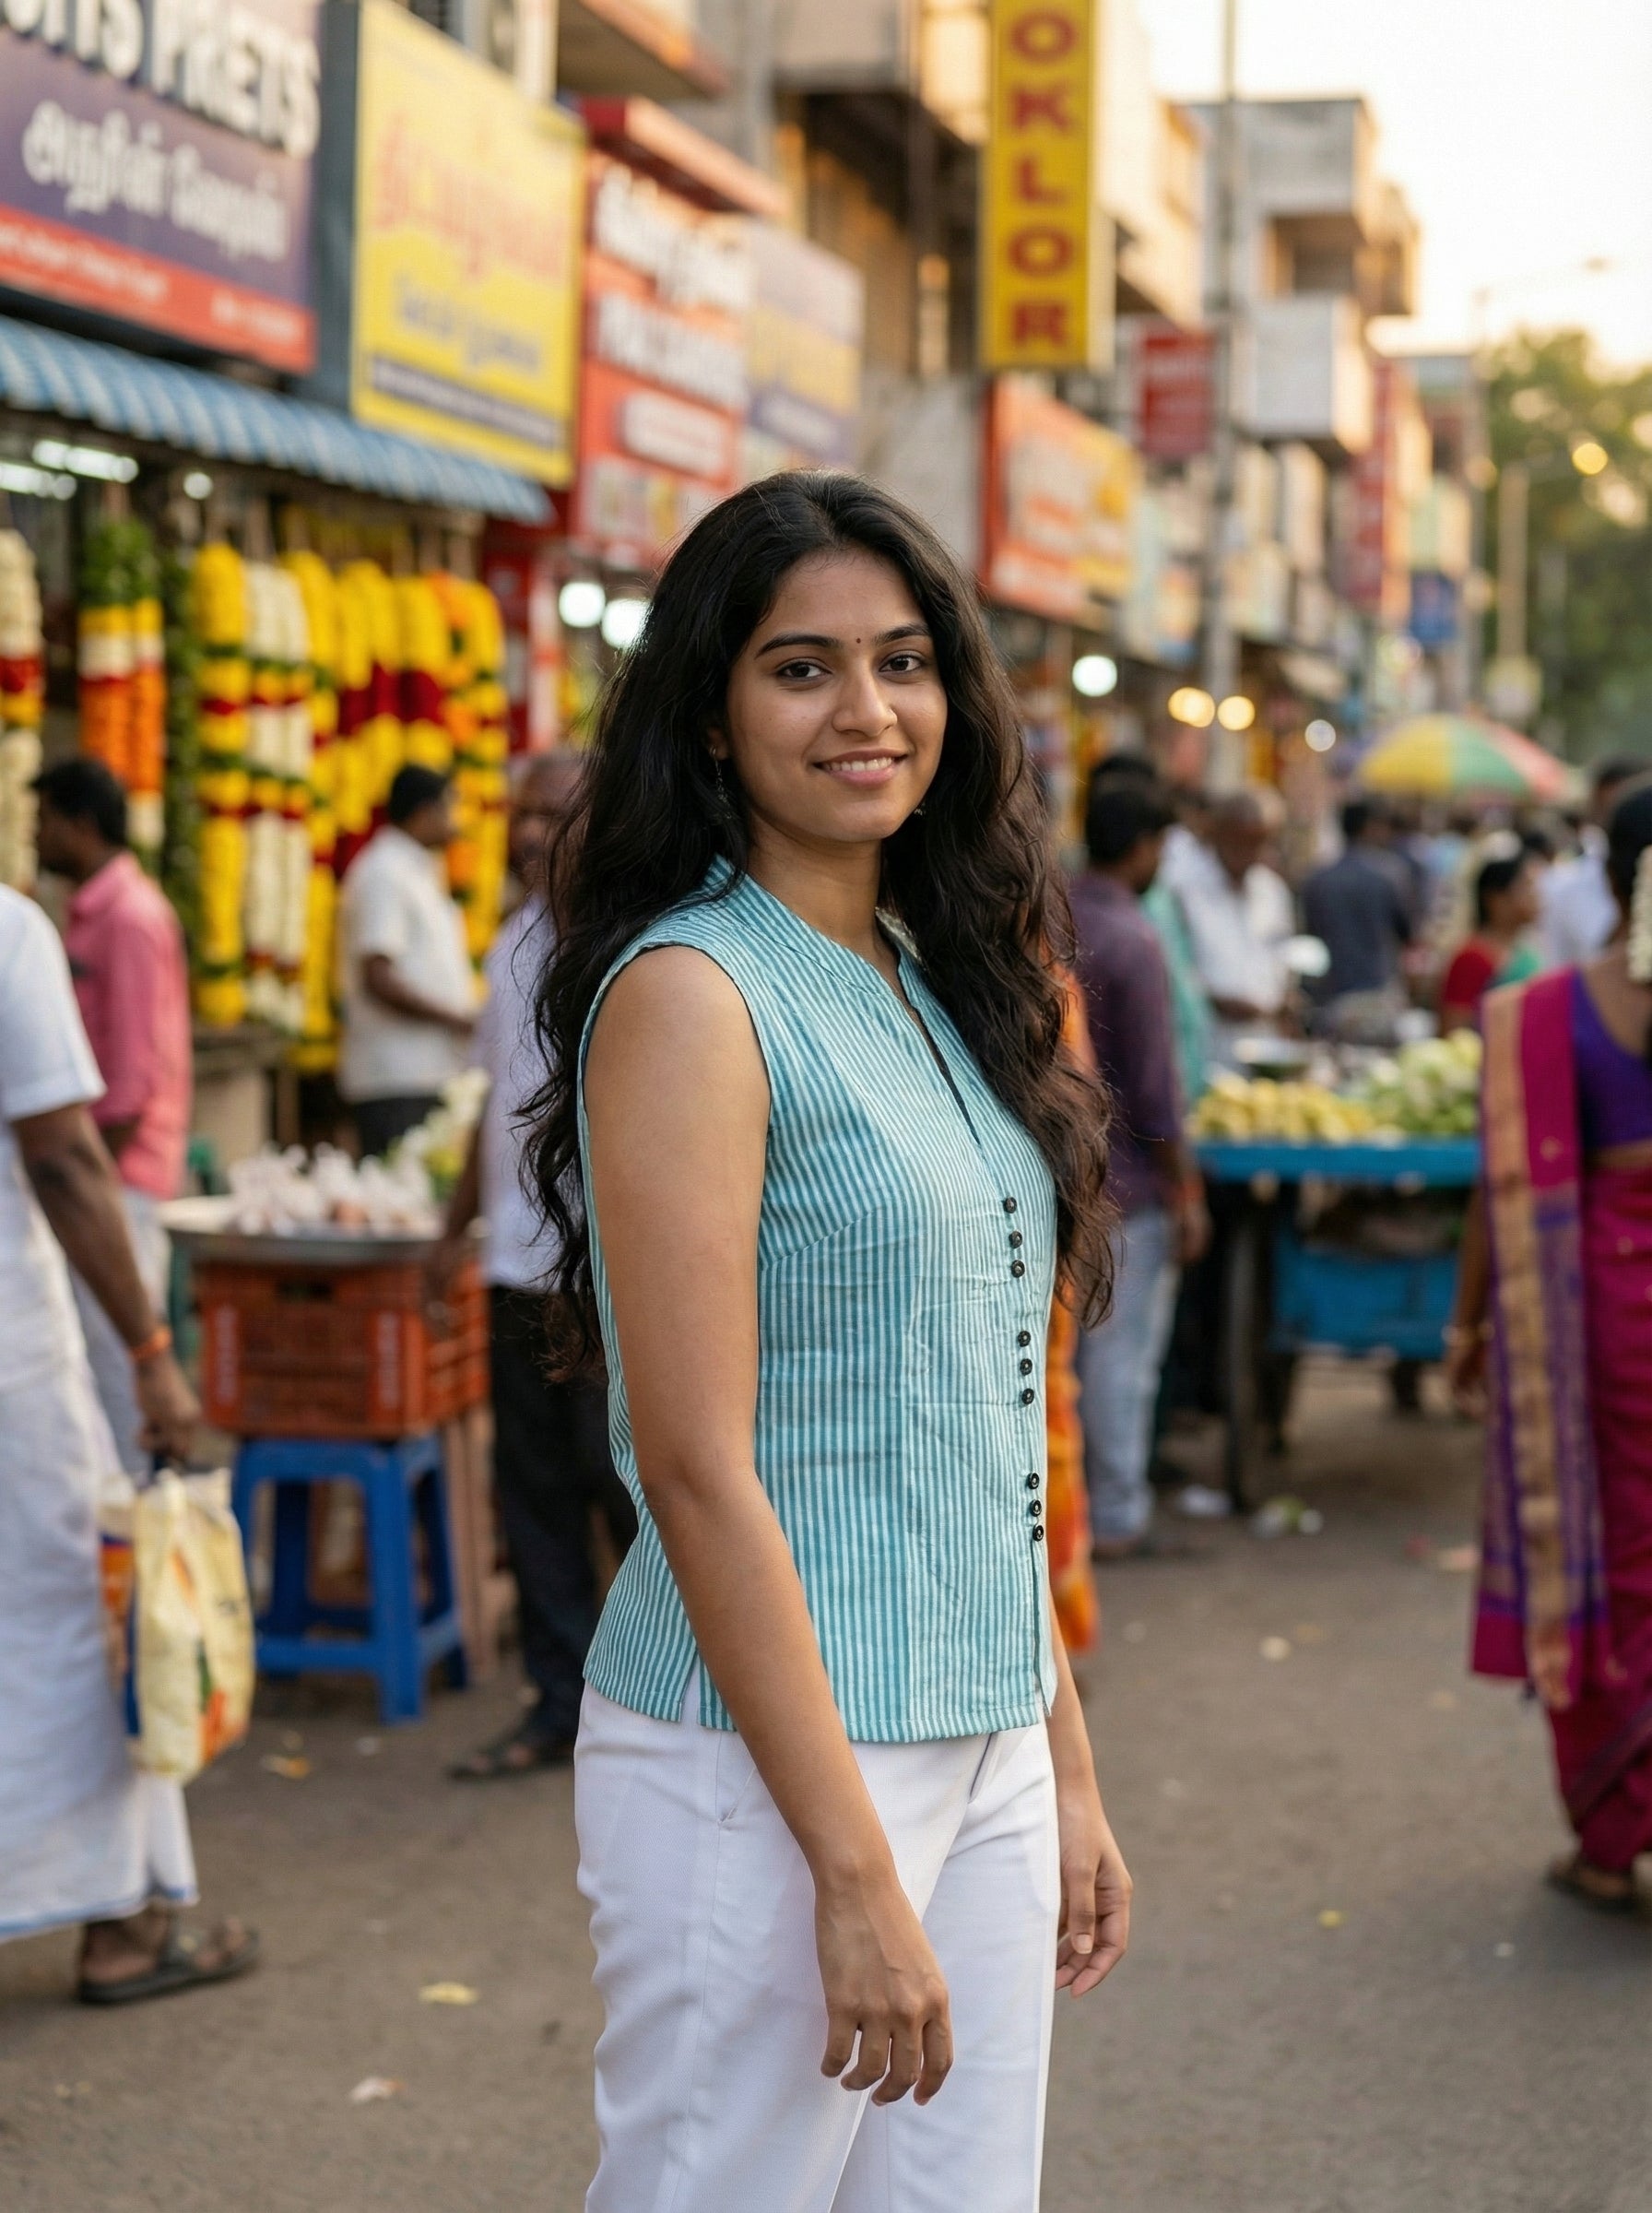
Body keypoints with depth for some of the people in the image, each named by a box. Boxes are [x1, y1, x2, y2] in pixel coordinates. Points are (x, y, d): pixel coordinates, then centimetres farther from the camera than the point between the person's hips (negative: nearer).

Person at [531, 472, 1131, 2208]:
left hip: (981, 1754, 8)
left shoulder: (944, 990, 11)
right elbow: (698, 1471, -18)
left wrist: (1067, 1769, 14)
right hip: (766, 1761, -8)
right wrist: (854, 1871, -19)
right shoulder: (690, 994, -13)